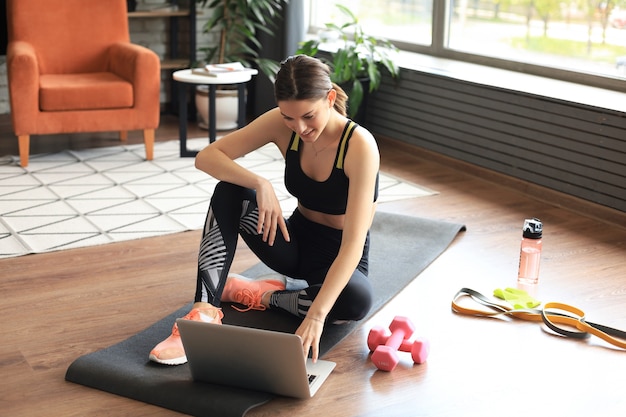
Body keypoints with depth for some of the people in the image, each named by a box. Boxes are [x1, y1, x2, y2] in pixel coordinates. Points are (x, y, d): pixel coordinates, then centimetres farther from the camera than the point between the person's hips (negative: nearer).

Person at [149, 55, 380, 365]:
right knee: (229, 190, -21)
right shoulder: (280, 124, -14)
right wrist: (260, 184, -34)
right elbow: (206, 157, -17)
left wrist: (316, 315, -45)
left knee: (357, 300, -38)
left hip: (339, 257, -3)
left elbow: (354, 242, -34)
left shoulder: (360, 145, -27)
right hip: (296, 241, 3)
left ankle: (264, 296, -12)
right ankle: (205, 310, -26)